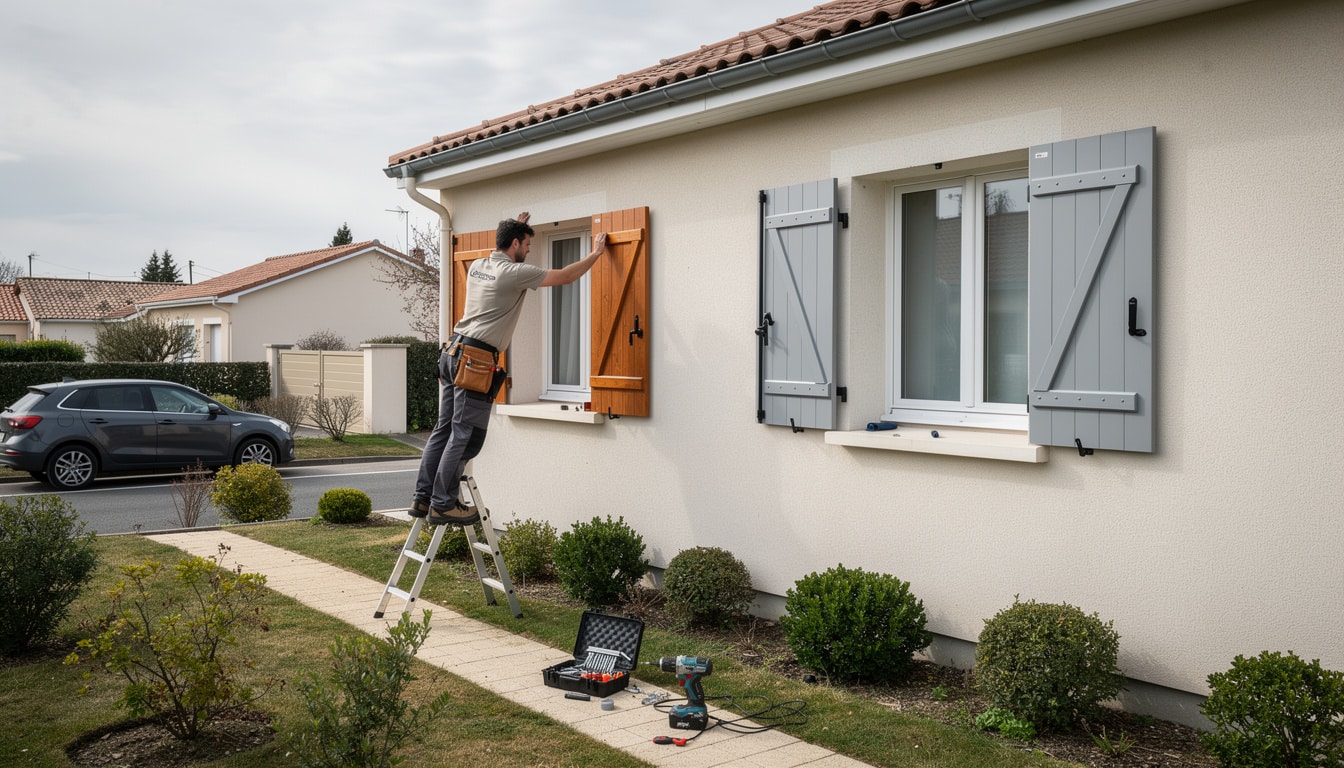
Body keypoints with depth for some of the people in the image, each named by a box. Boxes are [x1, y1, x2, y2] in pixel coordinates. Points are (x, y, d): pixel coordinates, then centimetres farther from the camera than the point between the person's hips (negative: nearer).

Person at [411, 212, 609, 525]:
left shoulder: (477, 266, 16)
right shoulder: (514, 273, -9)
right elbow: (564, 276, -3)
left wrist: (515, 227, 48)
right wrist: (595, 253, 11)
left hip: (453, 354, 9)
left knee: (444, 428, 12)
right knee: (465, 435, -6)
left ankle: (423, 498, 14)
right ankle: (443, 504, -5)